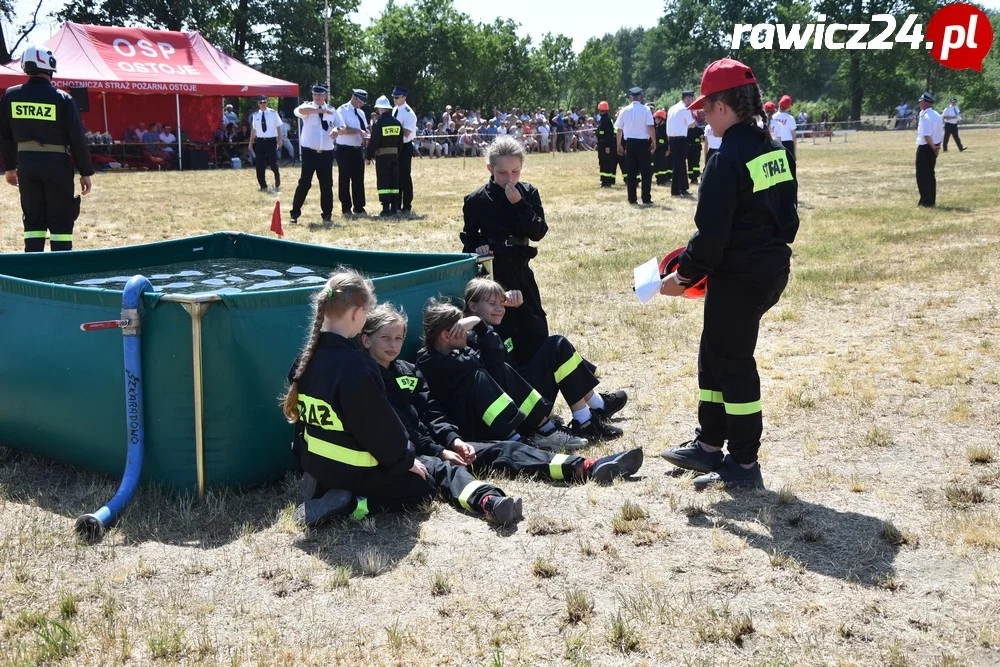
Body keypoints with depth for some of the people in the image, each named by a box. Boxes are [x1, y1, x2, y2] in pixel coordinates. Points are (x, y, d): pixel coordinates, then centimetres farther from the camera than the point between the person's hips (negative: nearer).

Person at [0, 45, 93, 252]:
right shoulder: (62, 98, -11)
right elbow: (77, 139, -9)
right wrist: (85, 172, -1)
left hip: (26, 162, 4)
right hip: (57, 163, -4)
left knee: (33, 218, 13)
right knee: (61, 220, 4)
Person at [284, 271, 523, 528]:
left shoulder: (307, 357, 0)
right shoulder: (354, 365, -25)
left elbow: (299, 412, 10)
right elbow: (378, 424, -19)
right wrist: (405, 459, -4)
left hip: (314, 465, 7)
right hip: (351, 470, -7)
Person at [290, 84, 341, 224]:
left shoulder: (332, 110, 11)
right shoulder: (308, 106, -1)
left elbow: (342, 126, 11)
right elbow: (300, 110, -25)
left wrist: (337, 129, -14)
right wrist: (320, 109, -35)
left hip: (326, 154, 3)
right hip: (309, 152, -3)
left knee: (327, 184, 7)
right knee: (304, 183, -6)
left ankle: (327, 214, 17)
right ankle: (295, 213, 1)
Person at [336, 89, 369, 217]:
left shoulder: (360, 113, 15)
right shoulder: (343, 110, -8)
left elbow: (365, 128, 20)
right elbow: (341, 130, -20)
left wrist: (366, 134, -2)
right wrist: (358, 131, -24)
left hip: (358, 149, 7)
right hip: (345, 150, -7)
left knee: (359, 179, 9)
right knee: (345, 180, -1)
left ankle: (359, 207, 16)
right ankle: (346, 208, 6)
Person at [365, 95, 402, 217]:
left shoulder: (378, 123, -12)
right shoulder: (397, 123, 4)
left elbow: (373, 142, -13)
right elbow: (400, 141, 10)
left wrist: (368, 156, -4)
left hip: (382, 155, -5)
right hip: (394, 154, 5)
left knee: (383, 182, -2)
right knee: (394, 181, 10)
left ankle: (386, 208, -8)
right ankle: (394, 208, 11)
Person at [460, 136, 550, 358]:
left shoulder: (529, 193, 0)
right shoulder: (477, 200, -6)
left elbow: (538, 232, -9)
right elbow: (468, 236, 6)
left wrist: (519, 204, -18)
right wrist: (477, 247, -15)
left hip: (520, 267, 3)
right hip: (493, 270, -3)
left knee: (537, 331, 8)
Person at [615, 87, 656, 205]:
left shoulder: (624, 111, 3)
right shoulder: (645, 110, -7)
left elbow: (619, 130, 5)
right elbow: (650, 127, -13)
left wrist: (619, 145, 14)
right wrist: (654, 142, -5)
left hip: (629, 143, 3)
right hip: (643, 143, -3)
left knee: (631, 172, 8)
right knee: (646, 171, 4)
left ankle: (632, 198, 8)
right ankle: (646, 198, 2)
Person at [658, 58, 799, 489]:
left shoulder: (728, 158, -20)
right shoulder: (775, 149, 8)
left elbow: (711, 232, -20)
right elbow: (785, 211, 14)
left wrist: (684, 276, -8)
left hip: (738, 277, -9)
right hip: (773, 268, 9)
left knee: (732, 364, 3)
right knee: (714, 354, 19)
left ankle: (744, 465, 13)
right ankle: (709, 445, 29)